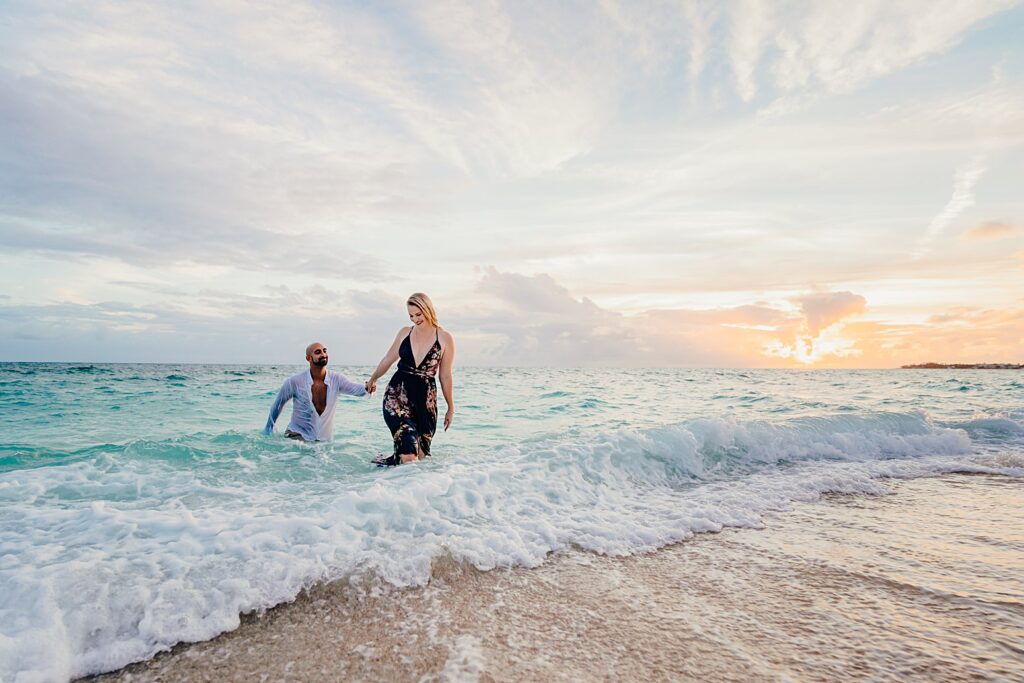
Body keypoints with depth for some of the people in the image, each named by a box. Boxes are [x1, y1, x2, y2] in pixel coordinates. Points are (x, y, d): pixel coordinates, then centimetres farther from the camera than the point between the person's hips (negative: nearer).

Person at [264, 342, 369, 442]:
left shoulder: (336, 379, -10)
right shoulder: (294, 381, -12)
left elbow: (355, 389, -28)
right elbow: (277, 405, 2)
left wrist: (367, 387, -51)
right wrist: (268, 431, 11)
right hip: (297, 435, -2)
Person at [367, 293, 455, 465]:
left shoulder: (445, 339, 0)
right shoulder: (405, 332, 7)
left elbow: (445, 376, 6)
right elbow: (388, 359, 23)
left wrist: (451, 408, 11)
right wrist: (373, 379, 36)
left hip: (425, 399, 0)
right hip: (397, 393, 0)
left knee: (420, 455, 2)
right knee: (409, 455, -20)